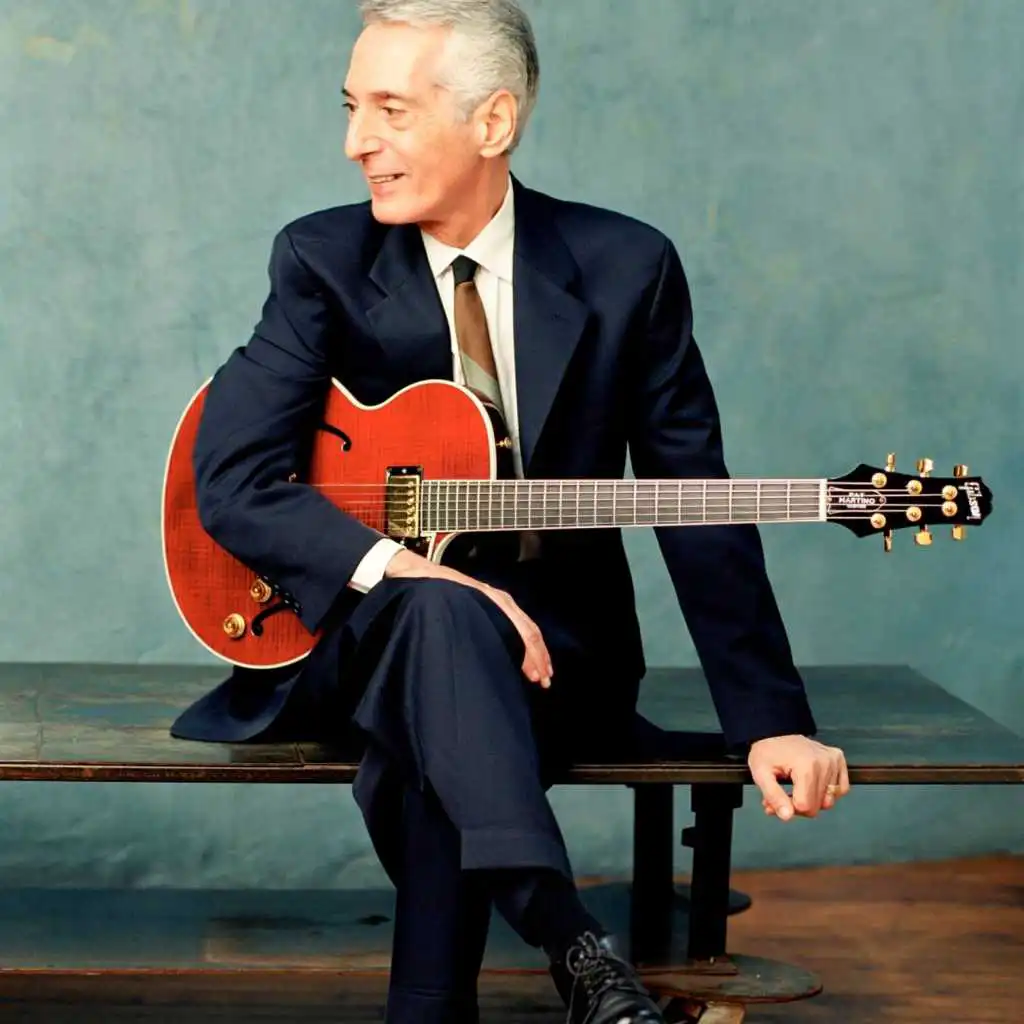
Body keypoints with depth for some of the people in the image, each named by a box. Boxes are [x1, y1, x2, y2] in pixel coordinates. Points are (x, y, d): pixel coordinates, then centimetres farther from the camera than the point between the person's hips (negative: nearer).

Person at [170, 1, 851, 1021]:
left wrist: (771, 720, -9)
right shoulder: (323, 261, -2)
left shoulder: (627, 267, -2)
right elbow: (230, 479, -12)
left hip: (549, 644, 0)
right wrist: (400, 566, -28)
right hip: (367, 632, 0)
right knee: (441, 612, -37)